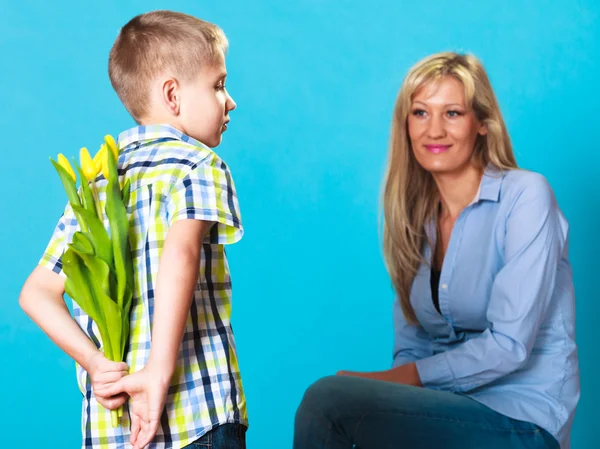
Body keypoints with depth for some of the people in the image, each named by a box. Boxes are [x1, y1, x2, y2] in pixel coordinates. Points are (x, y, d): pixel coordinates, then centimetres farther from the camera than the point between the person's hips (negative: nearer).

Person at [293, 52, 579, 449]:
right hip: (447, 407, 5)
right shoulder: (414, 215, 9)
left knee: (328, 398, -22)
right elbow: (410, 345, 8)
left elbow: (508, 346, -16)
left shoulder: (524, 196, -10)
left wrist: (403, 377, -14)